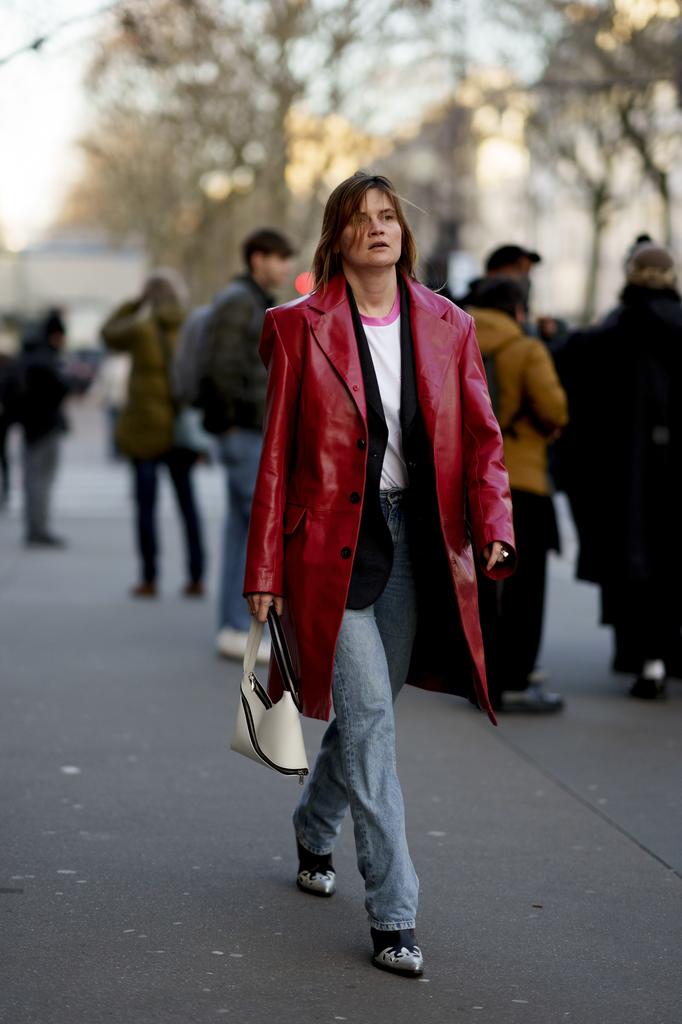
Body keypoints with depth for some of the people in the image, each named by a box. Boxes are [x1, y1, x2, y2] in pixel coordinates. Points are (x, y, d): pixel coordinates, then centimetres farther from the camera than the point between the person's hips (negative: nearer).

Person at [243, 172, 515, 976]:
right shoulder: (300, 328, -3)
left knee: (367, 712, 14)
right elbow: (277, 454, -2)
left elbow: (481, 437, 6)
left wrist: (493, 532, -10)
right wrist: (264, 570, -4)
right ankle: (392, 915, -4)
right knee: (369, 717, -9)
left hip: (417, 541, 4)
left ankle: (314, 832, 43)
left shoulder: (446, 327, 6)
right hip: (332, 541, -4)